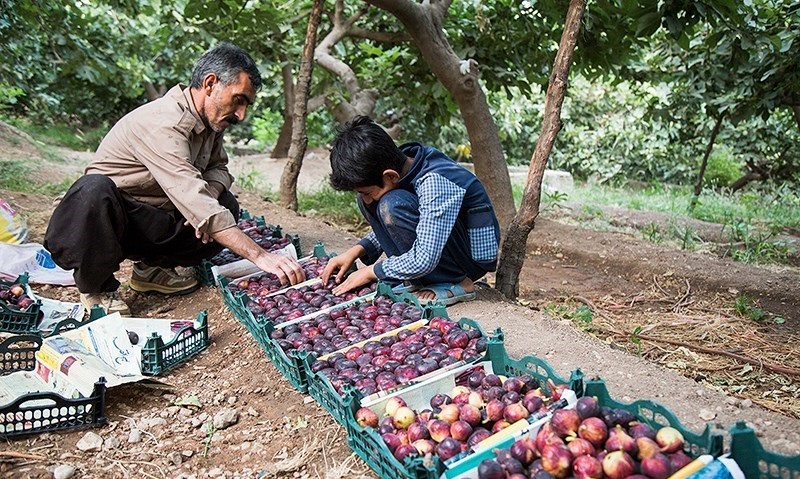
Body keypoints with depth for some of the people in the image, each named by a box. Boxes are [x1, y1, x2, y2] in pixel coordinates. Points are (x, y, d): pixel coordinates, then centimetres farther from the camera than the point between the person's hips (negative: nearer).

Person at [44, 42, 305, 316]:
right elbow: (195, 202, -37)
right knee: (95, 189, -37)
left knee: (226, 205, -6)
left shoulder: (209, 119, -1)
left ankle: (152, 268, 8)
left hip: (152, 223, 8)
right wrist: (260, 256, -41)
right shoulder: (163, 124, -28)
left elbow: (218, 167, 10)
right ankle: (96, 290, -13)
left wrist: (208, 197, -16)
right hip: (105, 213, -7)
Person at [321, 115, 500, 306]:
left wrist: (371, 271, -18)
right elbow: (393, 226, 10)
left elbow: (425, 259, -33)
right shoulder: (401, 165, -6)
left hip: (476, 255, -8)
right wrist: (356, 251, -4)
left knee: (393, 205, -27)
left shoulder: (434, 182, -30)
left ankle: (456, 283, -13)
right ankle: (415, 278, 1)